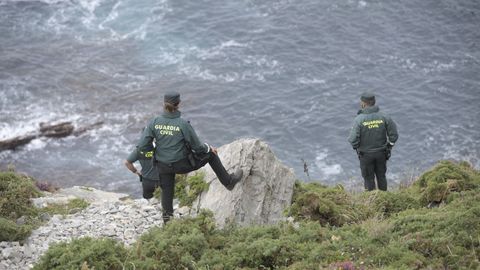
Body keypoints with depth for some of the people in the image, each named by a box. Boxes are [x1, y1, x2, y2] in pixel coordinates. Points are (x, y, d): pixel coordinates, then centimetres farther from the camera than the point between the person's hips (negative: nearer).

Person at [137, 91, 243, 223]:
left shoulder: (154, 122, -14)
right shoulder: (183, 124, -22)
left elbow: (142, 146, -13)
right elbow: (197, 147, -13)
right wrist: (209, 148, 9)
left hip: (163, 166, 3)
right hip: (182, 165, -3)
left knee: (166, 192, 23)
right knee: (210, 155, 19)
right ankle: (228, 181, 34)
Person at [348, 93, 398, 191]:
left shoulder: (359, 119, -21)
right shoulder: (384, 117, -13)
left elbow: (353, 139, -22)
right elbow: (394, 135, -9)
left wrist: (356, 147, 1)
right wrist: (389, 146, 9)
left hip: (366, 154, -3)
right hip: (381, 153, 3)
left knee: (369, 178, 16)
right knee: (381, 176, 22)